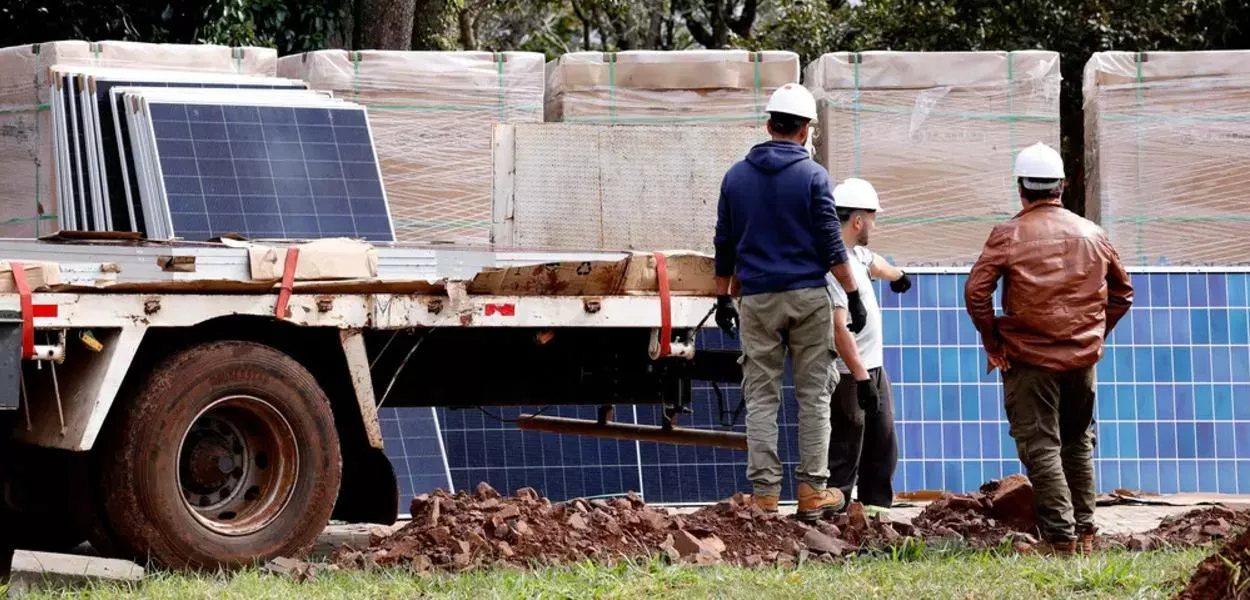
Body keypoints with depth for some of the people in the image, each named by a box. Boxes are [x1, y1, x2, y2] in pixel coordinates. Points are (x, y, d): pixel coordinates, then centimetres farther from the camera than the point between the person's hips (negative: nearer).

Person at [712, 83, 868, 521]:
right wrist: (853, 295, -2)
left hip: (757, 299, 2)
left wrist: (723, 297, 19)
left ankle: (764, 493, -1)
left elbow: (724, 243, 11)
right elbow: (831, 243, -7)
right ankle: (812, 492, 1)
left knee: (760, 397, 4)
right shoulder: (812, 175, -4)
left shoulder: (737, 176, 6)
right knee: (813, 395, 3)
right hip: (808, 295, -2)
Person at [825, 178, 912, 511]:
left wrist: (898, 275, 59)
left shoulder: (856, 253, 10)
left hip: (873, 368, 11)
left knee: (882, 453, 16)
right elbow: (838, 328, -27)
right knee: (844, 457, -9)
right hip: (849, 374, -11)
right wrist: (861, 377, -29)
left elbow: (874, 263, 37)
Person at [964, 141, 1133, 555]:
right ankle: (1084, 532, 22)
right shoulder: (1093, 235, 8)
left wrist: (992, 343, -4)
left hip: (1028, 360, -4)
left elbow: (976, 291, -14)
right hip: (1083, 359, 4)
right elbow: (1122, 292, 17)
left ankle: (1060, 537, -9)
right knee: (1078, 444, 18)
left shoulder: (1008, 235, -6)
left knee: (1041, 447, -2)